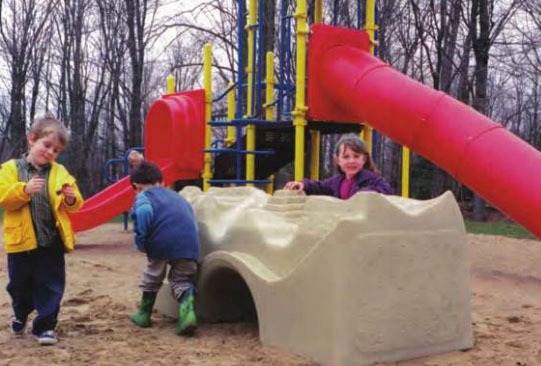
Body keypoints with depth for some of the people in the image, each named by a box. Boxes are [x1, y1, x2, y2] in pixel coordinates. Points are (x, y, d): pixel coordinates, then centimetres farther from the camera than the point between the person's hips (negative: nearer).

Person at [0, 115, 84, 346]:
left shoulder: (60, 172, 6)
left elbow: (74, 205, 5)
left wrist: (72, 199, -17)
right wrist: (24, 190, -26)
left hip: (52, 240, 1)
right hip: (21, 239, 0)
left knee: (51, 285, 1)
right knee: (20, 284, 16)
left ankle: (46, 325, 12)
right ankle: (20, 315, 42)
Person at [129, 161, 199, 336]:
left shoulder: (143, 197, 14)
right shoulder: (177, 197, 32)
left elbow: (144, 211, -11)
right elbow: (191, 220, 23)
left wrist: (141, 242, -2)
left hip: (161, 242, -3)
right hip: (189, 243, 4)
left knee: (153, 276, 20)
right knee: (181, 279, 15)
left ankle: (144, 314, 36)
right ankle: (187, 311, -11)